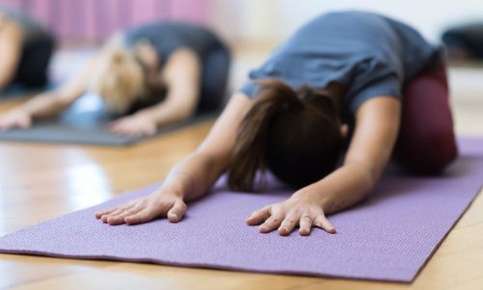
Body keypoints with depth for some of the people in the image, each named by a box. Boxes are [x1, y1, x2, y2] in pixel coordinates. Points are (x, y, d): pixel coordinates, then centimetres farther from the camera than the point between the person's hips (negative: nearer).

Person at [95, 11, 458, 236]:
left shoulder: (372, 78, -48)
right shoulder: (265, 90, -40)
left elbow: (362, 170, -67)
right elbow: (210, 156, -55)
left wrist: (310, 198, -88)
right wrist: (171, 189, -78)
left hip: (410, 57, -3)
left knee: (430, 149, -27)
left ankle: (389, 127, 12)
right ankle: (365, 127, 20)